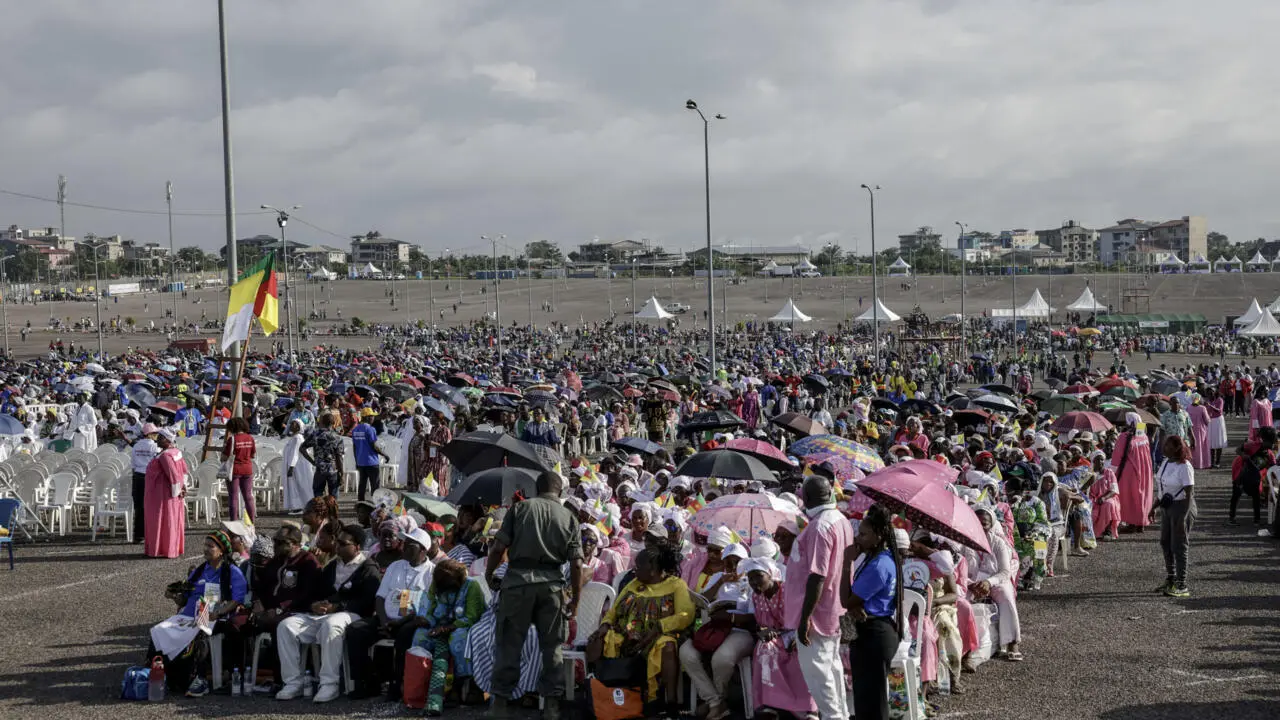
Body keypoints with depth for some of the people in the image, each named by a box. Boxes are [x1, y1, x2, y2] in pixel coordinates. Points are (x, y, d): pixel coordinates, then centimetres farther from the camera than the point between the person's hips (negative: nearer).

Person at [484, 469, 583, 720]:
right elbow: (576, 563, 3)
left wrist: (489, 574, 12)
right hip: (552, 584, 1)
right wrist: (575, 598, 12)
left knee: (509, 643, 6)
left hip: (518, 580, -1)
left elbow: (499, 547, -2)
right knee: (552, 645, 9)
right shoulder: (568, 517, 8)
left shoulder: (520, 508, 4)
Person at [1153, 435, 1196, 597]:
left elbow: (1189, 494, -21)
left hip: (1181, 506, -9)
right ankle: (1170, 580, 29)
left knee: (1179, 546, -5)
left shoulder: (1184, 467, -19)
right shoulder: (1165, 462, 8)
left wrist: (1184, 516, -24)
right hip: (1167, 507, 9)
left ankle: (1182, 587, 0)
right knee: (1166, 543, 16)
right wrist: (1154, 507, 19)